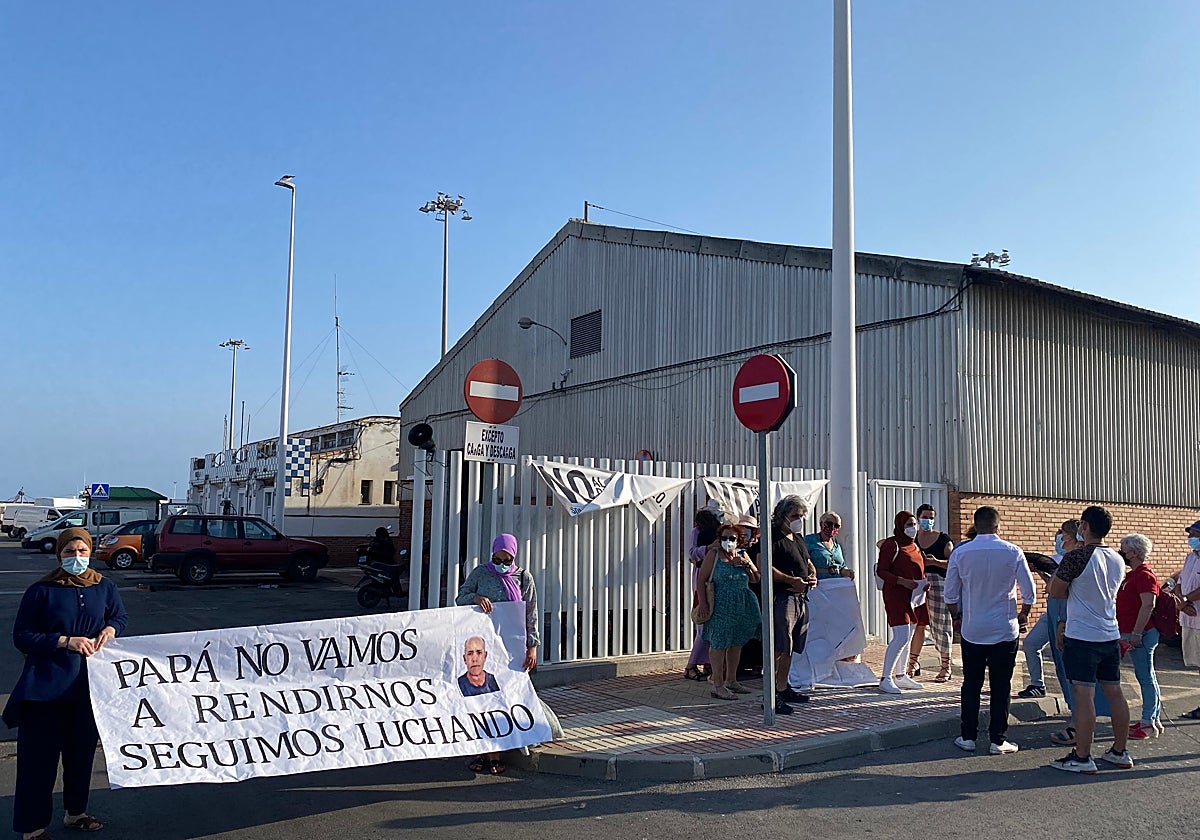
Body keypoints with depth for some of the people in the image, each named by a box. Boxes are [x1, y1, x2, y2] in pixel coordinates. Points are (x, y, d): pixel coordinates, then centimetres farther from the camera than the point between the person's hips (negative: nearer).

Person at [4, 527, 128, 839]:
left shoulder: (104, 587, 4)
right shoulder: (41, 591, -8)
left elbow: (120, 617, 18)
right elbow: (21, 637, -7)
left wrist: (110, 629, -5)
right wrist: (66, 641, -18)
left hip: (89, 686, 4)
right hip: (46, 687, -4)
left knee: (82, 751, 15)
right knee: (40, 756, 1)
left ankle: (75, 811, 33)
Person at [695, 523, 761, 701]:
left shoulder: (742, 555, 13)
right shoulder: (714, 554, -3)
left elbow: (757, 578, 13)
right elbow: (701, 579, -6)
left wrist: (747, 564, -4)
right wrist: (703, 603, -15)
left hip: (742, 607, 6)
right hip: (721, 605, -6)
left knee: (737, 643, 14)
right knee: (718, 644, -6)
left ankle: (731, 681, 27)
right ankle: (718, 685, -2)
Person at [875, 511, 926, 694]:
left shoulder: (913, 544, 15)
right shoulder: (891, 545, -11)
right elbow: (881, 571, -14)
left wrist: (924, 581, 5)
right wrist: (902, 581, -24)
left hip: (912, 595, 9)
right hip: (896, 595, -9)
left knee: (907, 637, 12)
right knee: (901, 637, -15)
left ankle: (900, 676, 22)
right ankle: (885, 679, -9)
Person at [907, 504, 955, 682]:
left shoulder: (943, 539, 3)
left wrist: (936, 562, -17)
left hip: (938, 583, -3)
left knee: (940, 625, -1)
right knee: (916, 624, 5)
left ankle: (945, 667, 6)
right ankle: (913, 664, 16)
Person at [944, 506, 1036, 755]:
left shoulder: (960, 553, -5)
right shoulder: (1013, 553, -7)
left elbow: (950, 594, 2)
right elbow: (1029, 592, -2)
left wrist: (956, 618, 19)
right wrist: (1023, 614, 16)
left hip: (971, 630, 1)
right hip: (1005, 630, -1)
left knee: (971, 684, 10)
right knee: (1000, 686, 6)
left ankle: (968, 737, 15)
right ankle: (997, 740, 10)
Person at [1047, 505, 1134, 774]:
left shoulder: (1076, 558, -17)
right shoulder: (1118, 560, 8)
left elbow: (1056, 591, -7)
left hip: (1082, 638, -7)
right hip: (1111, 636, 7)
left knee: (1084, 695, -5)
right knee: (1114, 692, 12)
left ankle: (1082, 757, 0)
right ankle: (1120, 752, 22)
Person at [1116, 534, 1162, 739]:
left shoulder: (1144, 575, -15)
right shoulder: (1132, 575, 16)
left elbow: (1148, 605, -23)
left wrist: (1136, 634, -24)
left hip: (1142, 634, -10)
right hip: (1134, 633, 10)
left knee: (1146, 677, -5)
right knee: (1146, 676, 14)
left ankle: (1148, 724, 0)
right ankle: (1153, 718, 22)